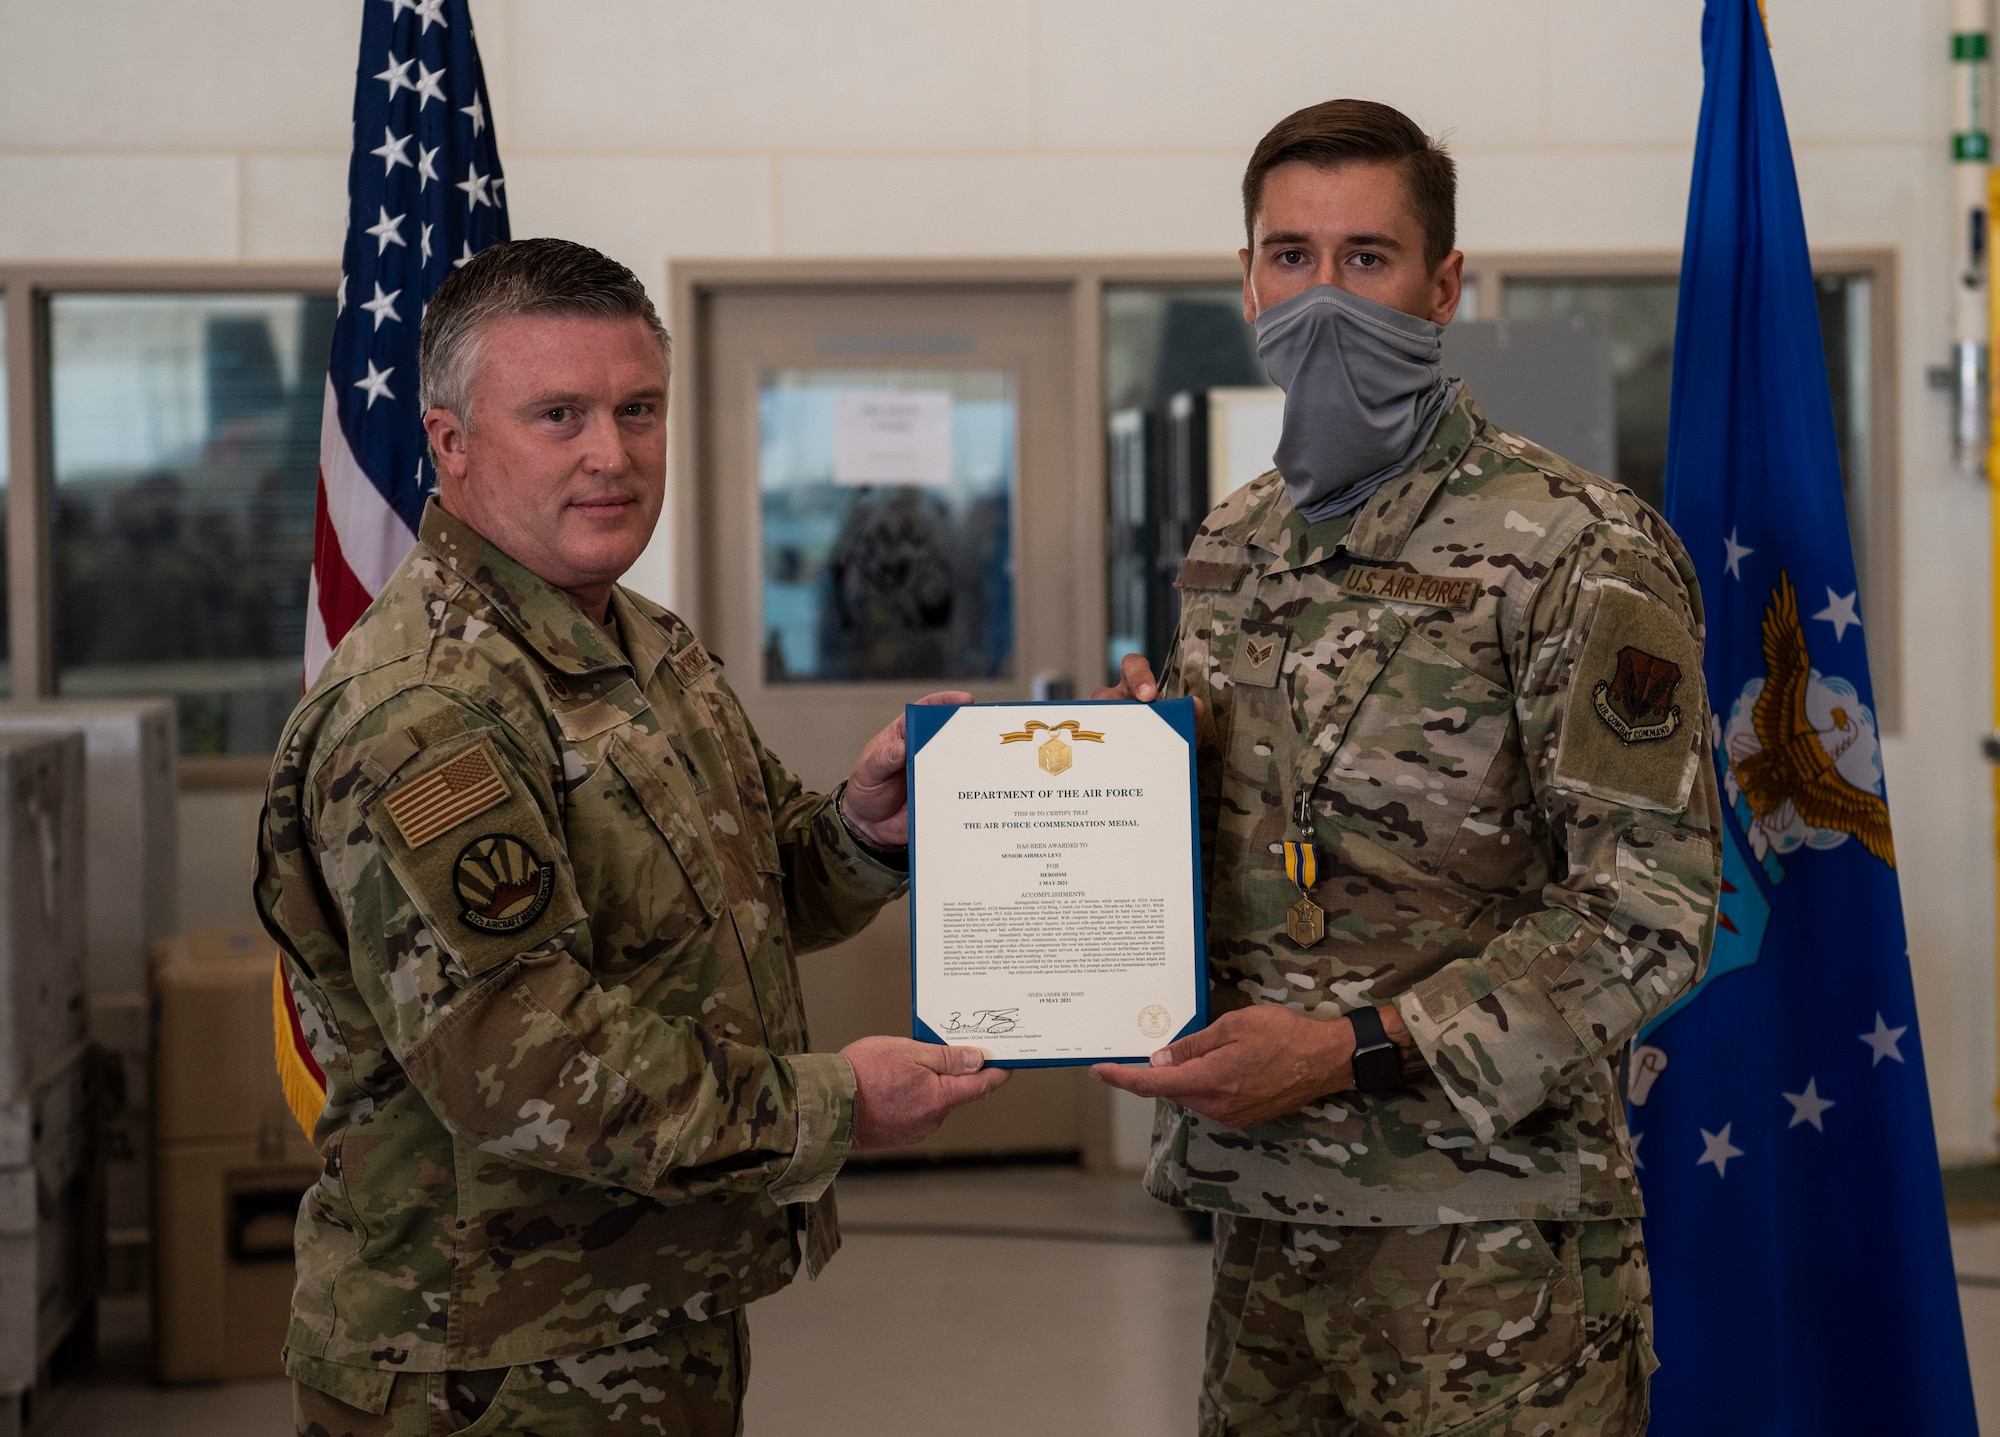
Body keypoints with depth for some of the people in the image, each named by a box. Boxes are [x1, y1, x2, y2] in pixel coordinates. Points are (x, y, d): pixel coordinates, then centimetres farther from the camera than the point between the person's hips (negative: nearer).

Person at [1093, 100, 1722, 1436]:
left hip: (1485, 1235, -6)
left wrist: (1354, 1048, -20)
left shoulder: (1578, 551, -10)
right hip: (1265, 1210, 6)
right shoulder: (1230, 548, 12)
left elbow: (1651, 903, -14)